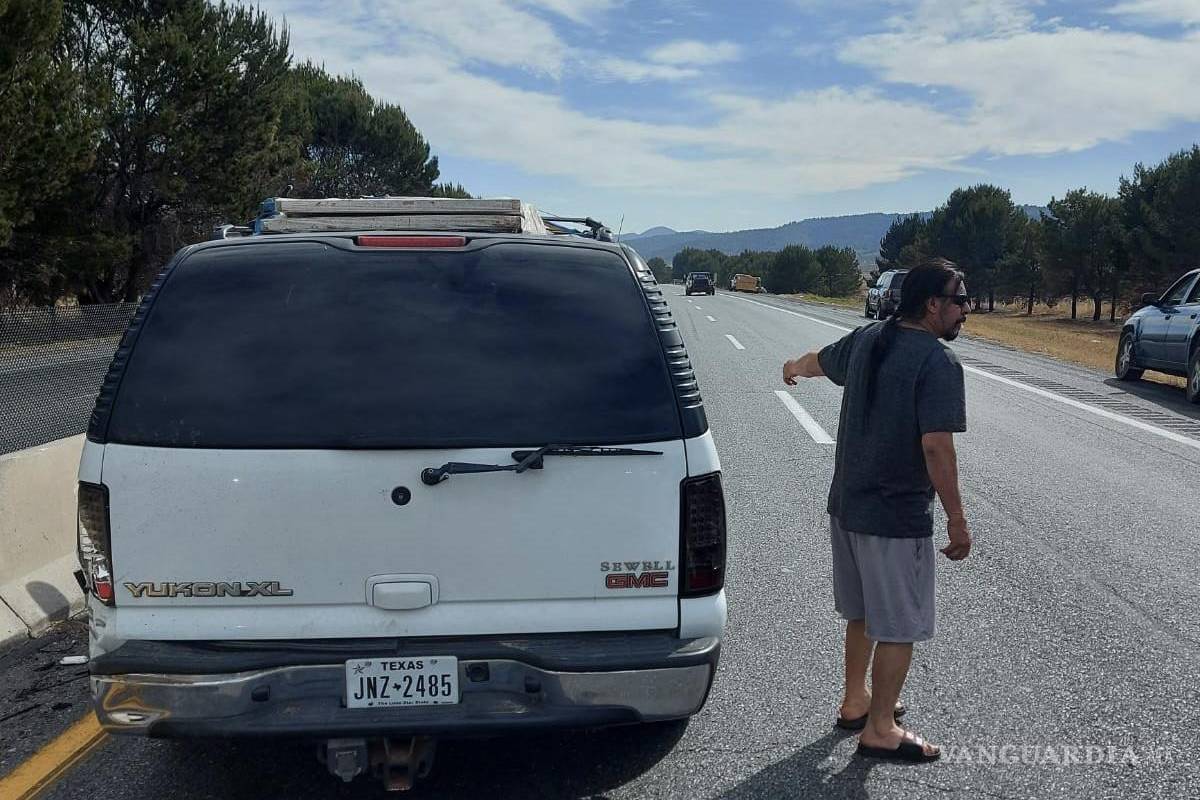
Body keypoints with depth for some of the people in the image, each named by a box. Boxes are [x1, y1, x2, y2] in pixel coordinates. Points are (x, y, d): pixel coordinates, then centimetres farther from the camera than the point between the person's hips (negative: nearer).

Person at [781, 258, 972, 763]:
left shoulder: (866, 339, 5)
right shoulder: (938, 362, -19)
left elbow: (819, 361, 26)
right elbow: (936, 446, -25)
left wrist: (795, 368, 49)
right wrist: (957, 522, -17)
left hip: (846, 506, 8)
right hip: (897, 518, -8)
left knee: (862, 613, 23)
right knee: (898, 626, 5)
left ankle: (856, 701, 37)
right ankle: (880, 730, 15)